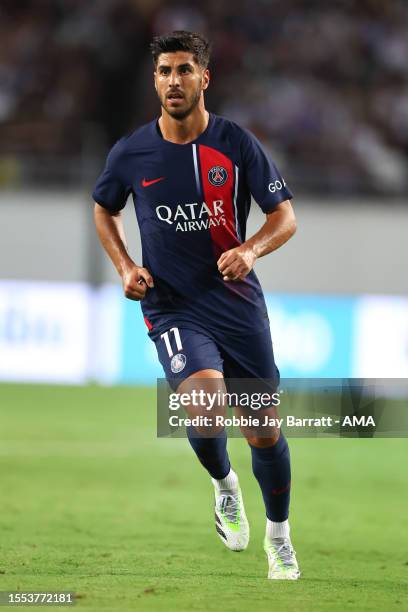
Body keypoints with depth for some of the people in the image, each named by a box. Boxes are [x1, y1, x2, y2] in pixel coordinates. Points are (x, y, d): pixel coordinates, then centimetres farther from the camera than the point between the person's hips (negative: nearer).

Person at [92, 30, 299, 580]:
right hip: (171, 306, -1)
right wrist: (125, 267, 1)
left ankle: (279, 536, 31)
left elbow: (285, 216, -2)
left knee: (265, 433, 5)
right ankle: (224, 484, 7)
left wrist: (251, 250, -22)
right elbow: (104, 210, 17)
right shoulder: (131, 153, -3)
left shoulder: (236, 144, -5)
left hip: (238, 301, 1)